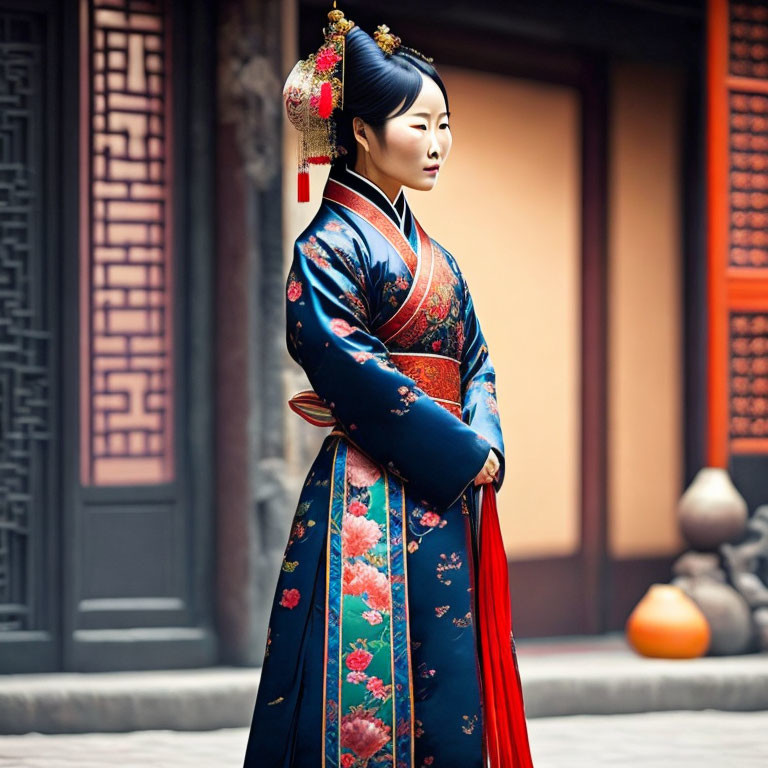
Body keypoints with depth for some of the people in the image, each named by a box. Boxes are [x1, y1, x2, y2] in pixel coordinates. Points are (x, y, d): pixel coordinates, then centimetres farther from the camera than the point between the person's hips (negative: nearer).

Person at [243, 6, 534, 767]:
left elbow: (475, 361, 16)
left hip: (447, 498, 8)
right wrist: (460, 449, -15)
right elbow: (351, 370, -16)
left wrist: (485, 441, -4)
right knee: (363, 703, -9)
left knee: (450, 691, 6)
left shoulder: (428, 252, 18)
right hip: (369, 497, -8)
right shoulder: (329, 246, -7)